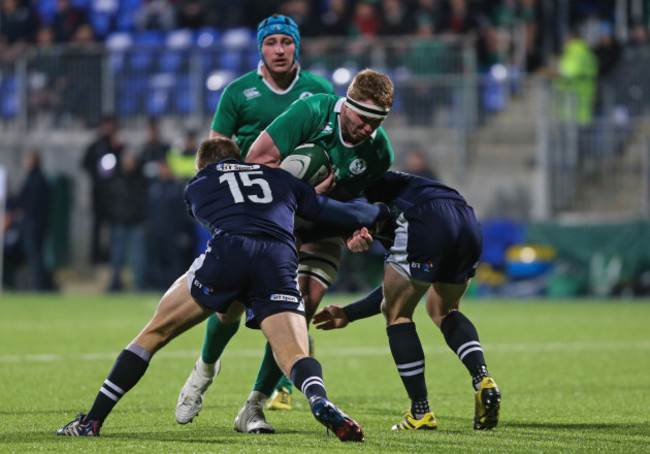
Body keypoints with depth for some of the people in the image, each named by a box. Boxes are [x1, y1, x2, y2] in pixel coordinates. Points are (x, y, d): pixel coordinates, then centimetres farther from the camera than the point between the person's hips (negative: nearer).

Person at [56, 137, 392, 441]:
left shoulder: (196, 186, 31)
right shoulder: (281, 179, 33)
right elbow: (342, 213, 32)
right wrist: (383, 210, 51)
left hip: (226, 254, -1)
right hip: (280, 262, 1)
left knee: (154, 333, 12)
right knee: (295, 357, -6)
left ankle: (92, 420, 9)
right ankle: (320, 402, -42)